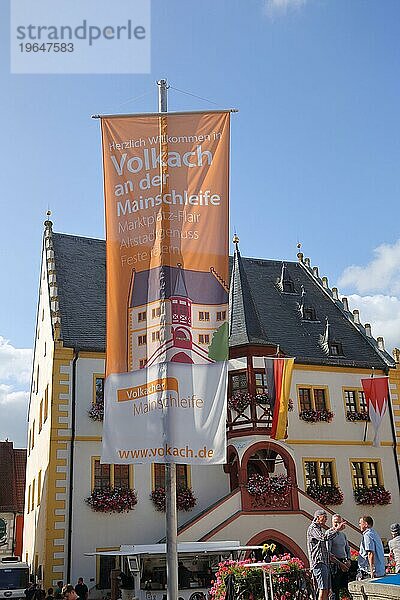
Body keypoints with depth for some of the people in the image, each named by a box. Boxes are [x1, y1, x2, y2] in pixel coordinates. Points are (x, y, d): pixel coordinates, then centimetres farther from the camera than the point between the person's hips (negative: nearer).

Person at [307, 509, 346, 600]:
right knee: (323, 589, -14)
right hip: (318, 562, -10)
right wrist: (336, 530, -16)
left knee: (327, 590, 7)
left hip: (325, 562, 10)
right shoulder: (312, 528, -8)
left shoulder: (320, 528, 24)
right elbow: (324, 537, -23)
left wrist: (332, 529, 25)